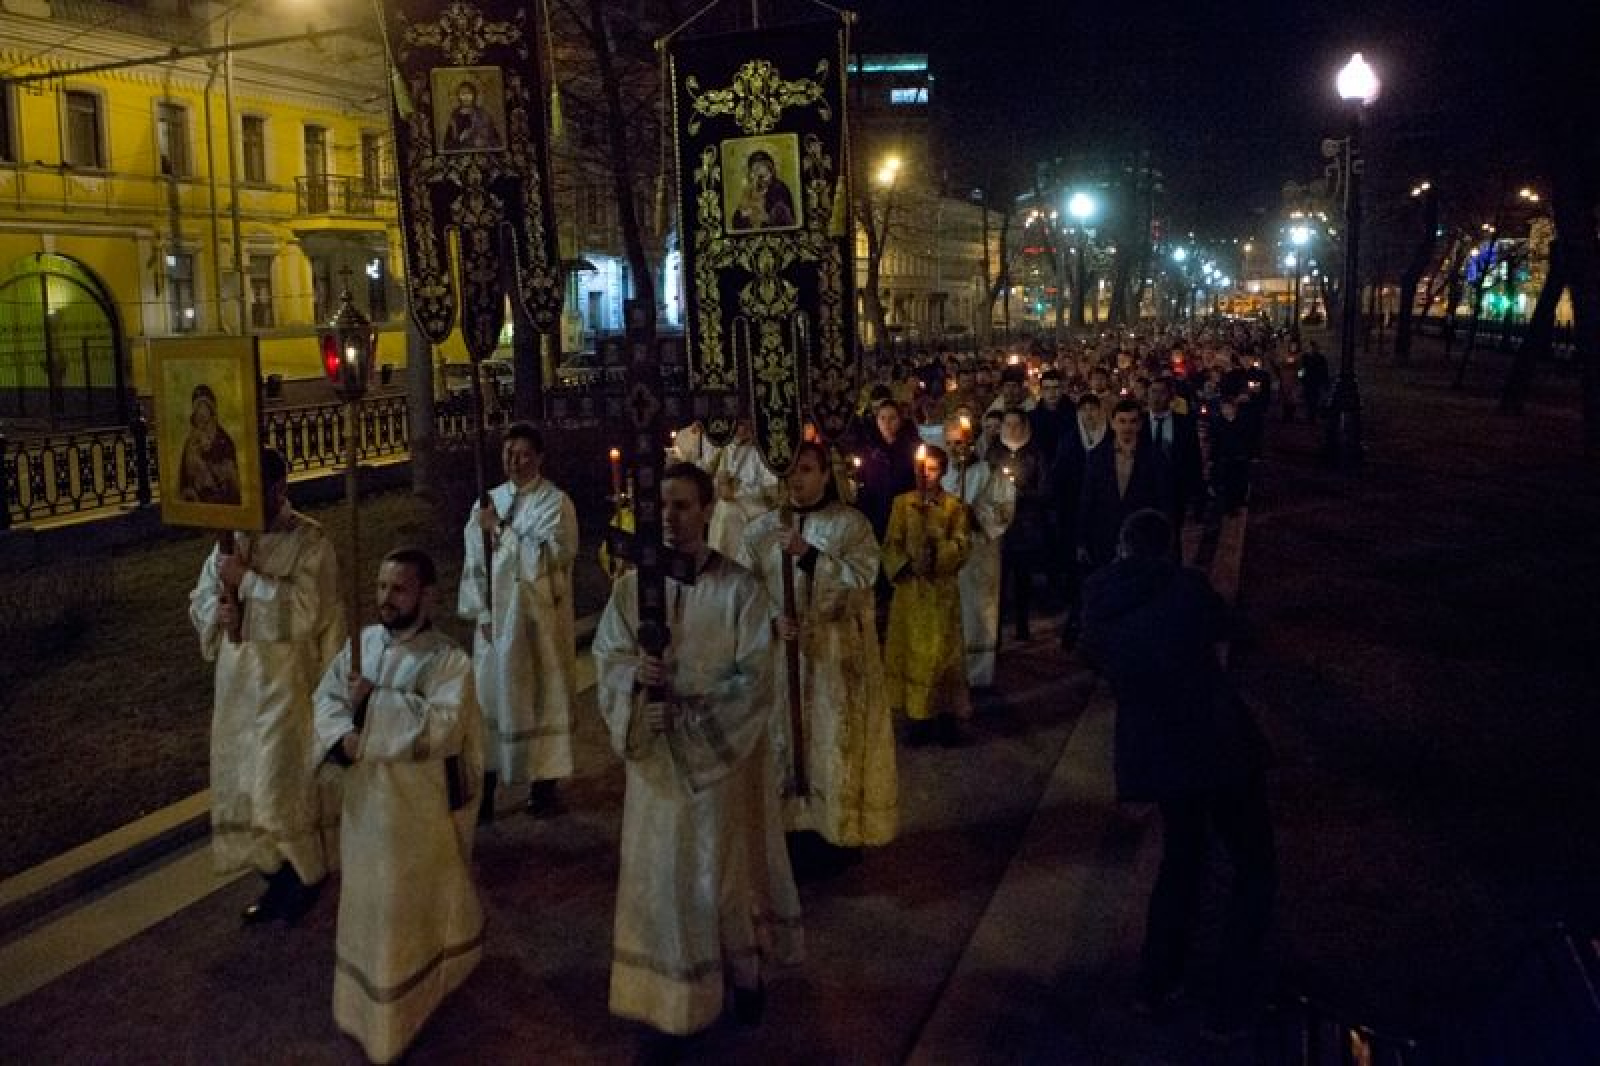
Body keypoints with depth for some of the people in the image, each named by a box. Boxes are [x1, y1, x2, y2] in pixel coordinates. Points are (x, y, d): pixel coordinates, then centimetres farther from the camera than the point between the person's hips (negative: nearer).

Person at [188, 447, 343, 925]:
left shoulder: (310, 541, -12)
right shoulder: (232, 537, 7)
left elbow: (304, 609, -22)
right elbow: (200, 599, 11)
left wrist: (248, 580, -22)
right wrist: (218, 611, -11)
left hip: (287, 677, -6)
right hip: (238, 679, 7)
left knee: (288, 779, 2)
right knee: (246, 781, 11)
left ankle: (305, 876, 21)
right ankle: (277, 875, 27)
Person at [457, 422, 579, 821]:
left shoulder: (555, 502, -5)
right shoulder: (488, 501, 6)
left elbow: (546, 557, -17)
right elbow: (473, 562, 6)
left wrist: (500, 530, -16)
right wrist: (481, 612, -3)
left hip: (539, 617, -3)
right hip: (495, 618, 4)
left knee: (542, 697, 5)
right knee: (490, 698, 4)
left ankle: (544, 784, 17)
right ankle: (486, 786, 12)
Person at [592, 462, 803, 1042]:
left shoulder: (740, 588, -11)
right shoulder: (631, 585, -1)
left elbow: (753, 680, -12)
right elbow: (606, 658, 0)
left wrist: (685, 715, -19)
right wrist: (636, 674, -23)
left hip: (722, 751, -2)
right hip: (654, 755, 3)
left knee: (727, 864, 11)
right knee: (661, 869, 11)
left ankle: (746, 973, 33)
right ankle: (671, 983, 29)